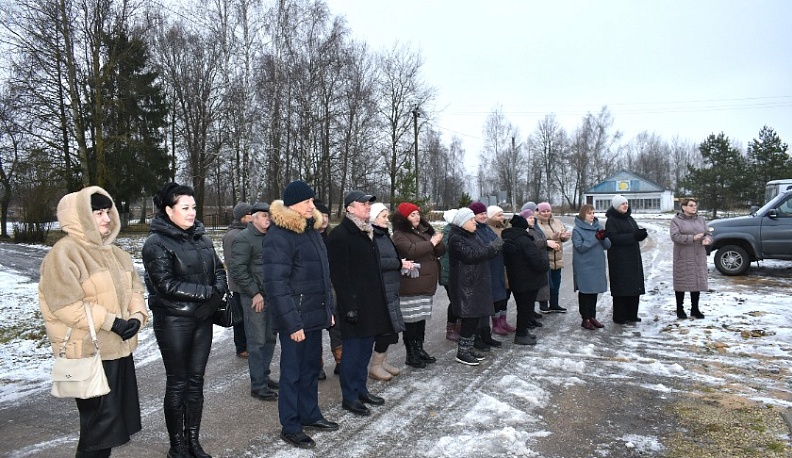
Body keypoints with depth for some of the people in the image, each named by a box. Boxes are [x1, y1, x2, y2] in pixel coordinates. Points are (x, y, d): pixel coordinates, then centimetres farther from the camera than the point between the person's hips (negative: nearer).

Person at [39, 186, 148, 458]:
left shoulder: (114, 252, 12)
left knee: (116, 415, 16)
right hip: (90, 352, -8)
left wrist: (137, 316, -6)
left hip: (120, 347, 8)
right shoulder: (64, 253, -13)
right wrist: (111, 322, -21)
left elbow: (134, 288, 13)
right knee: (99, 419, 0)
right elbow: (65, 304, -20)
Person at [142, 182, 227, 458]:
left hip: (202, 319, 6)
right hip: (173, 321, -6)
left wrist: (219, 289, -10)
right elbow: (167, 284, -19)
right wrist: (208, 292, -18)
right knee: (177, 383, 4)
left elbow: (218, 269, 11)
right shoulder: (157, 243, -11)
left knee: (196, 380, 12)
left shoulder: (201, 238, 9)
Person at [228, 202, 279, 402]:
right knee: (257, 342, -3)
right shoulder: (244, 239, -11)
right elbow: (237, 270, -17)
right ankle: (258, 385, 6)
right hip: (254, 298, -8)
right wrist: (254, 293, -15)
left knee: (270, 339, 15)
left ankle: (264, 376, 29)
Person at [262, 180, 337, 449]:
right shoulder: (279, 236, -17)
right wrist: (292, 323, -22)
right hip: (296, 320, -8)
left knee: (311, 368, 18)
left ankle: (310, 414, 33)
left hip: (315, 316, 8)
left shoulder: (311, 230, 11)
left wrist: (328, 309, 14)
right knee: (292, 372, 5)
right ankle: (290, 427, 18)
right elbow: (275, 284, -21)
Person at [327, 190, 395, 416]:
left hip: (372, 302, 9)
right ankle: (349, 397, 12)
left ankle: (361, 389, 28)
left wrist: (381, 297, 17)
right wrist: (349, 305, -22)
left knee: (365, 348, 15)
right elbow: (339, 273, -18)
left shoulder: (367, 232, 15)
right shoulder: (340, 235, -13)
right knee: (353, 349, 0)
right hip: (354, 303, -9)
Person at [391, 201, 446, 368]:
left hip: (427, 283, 8)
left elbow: (440, 251, 14)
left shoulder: (423, 231, 15)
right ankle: (411, 355, 5)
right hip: (411, 285, -7)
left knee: (422, 317, 14)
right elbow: (412, 251, -24)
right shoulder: (400, 235, -7)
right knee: (411, 319, -4)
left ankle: (420, 349, 25)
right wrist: (432, 243, -14)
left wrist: (437, 240, -8)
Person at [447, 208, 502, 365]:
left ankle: (468, 347, 22)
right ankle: (462, 352, 2)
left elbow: (483, 253, 15)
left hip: (476, 282, 9)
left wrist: (495, 246, -4)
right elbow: (471, 255, -23)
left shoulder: (471, 236, 17)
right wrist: (493, 247, -19)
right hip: (465, 284, -9)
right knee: (469, 317, -7)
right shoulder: (456, 239, -13)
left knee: (475, 316, 11)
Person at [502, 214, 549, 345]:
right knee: (526, 307, 2)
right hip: (529, 281, -8)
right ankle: (521, 335, 8)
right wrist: (545, 263, -6)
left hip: (515, 280, 8)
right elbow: (538, 262, -26)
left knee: (522, 307, 19)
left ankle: (522, 331, 29)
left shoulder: (507, 240, 5)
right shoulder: (525, 241, -23)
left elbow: (506, 261, 16)